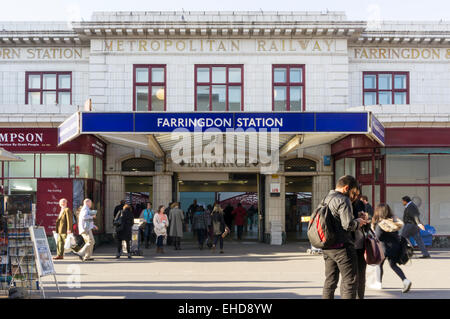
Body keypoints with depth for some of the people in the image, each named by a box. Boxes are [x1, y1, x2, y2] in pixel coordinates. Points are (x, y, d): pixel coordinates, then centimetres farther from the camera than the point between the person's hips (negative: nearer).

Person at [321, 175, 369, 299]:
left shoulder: (326, 199, 14)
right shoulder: (343, 200, -13)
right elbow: (348, 225, -21)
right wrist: (358, 222, -1)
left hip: (327, 247, 9)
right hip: (342, 247, -8)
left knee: (330, 280, 15)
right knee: (349, 281, -1)